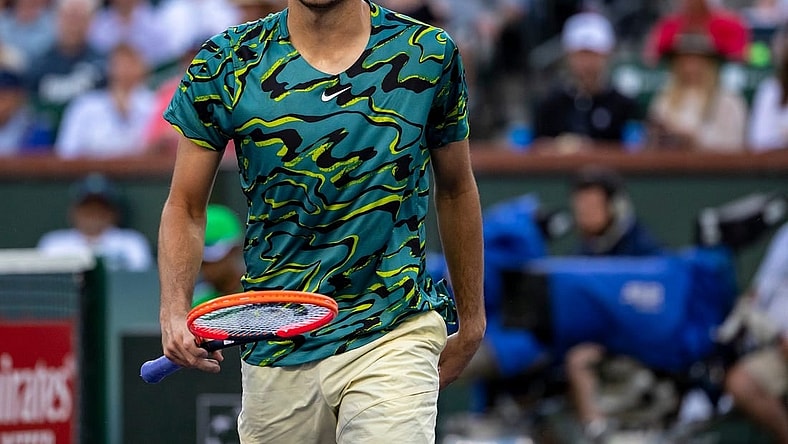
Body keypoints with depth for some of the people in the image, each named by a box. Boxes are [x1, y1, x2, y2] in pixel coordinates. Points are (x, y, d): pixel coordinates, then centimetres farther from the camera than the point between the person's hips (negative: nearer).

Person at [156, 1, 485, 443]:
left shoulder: (429, 53, 0)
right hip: (274, 353, 2)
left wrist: (471, 319, 20)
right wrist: (175, 311, -11)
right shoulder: (224, 63, -1)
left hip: (393, 335, -2)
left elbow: (456, 190, 14)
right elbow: (186, 206, 6)